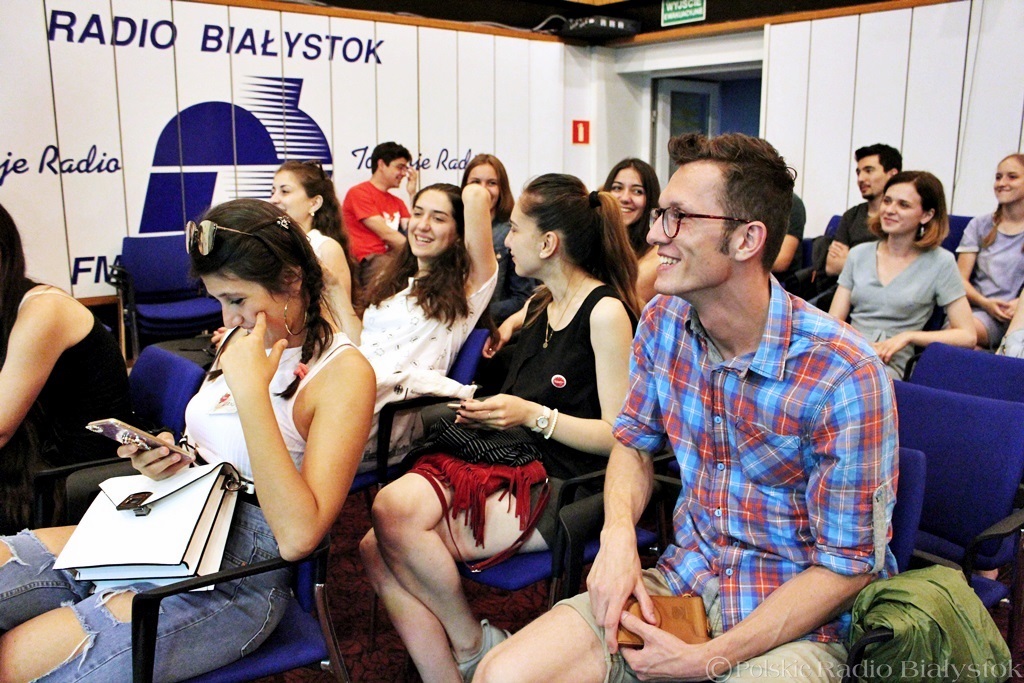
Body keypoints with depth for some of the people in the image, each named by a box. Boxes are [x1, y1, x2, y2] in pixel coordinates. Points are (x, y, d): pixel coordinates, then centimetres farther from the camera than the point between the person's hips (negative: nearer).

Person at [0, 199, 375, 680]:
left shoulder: (343, 370, -15)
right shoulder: (240, 340, 9)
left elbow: (298, 536, -25)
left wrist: (251, 389, -26)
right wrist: (170, 456, -2)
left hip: (237, 580, -8)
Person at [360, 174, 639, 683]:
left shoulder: (606, 312, -9)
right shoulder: (539, 305, 15)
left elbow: (618, 435, -13)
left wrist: (532, 415, -17)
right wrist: (486, 411, 15)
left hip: (558, 486, -7)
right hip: (502, 458, 8)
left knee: (399, 530, -22)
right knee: (377, 550, -16)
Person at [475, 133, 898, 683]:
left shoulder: (843, 376, -21)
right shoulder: (664, 322, -4)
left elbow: (848, 566, -15)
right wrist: (618, 535, -10)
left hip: (795, 623, -4)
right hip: (680, 581, 4)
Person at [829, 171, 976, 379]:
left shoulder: (940, 263, 4)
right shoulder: (859, 254, 14)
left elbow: (967, 336, 1)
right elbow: (833, 320, 10)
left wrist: (907, 336, -10)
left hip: (890, 364, -3)